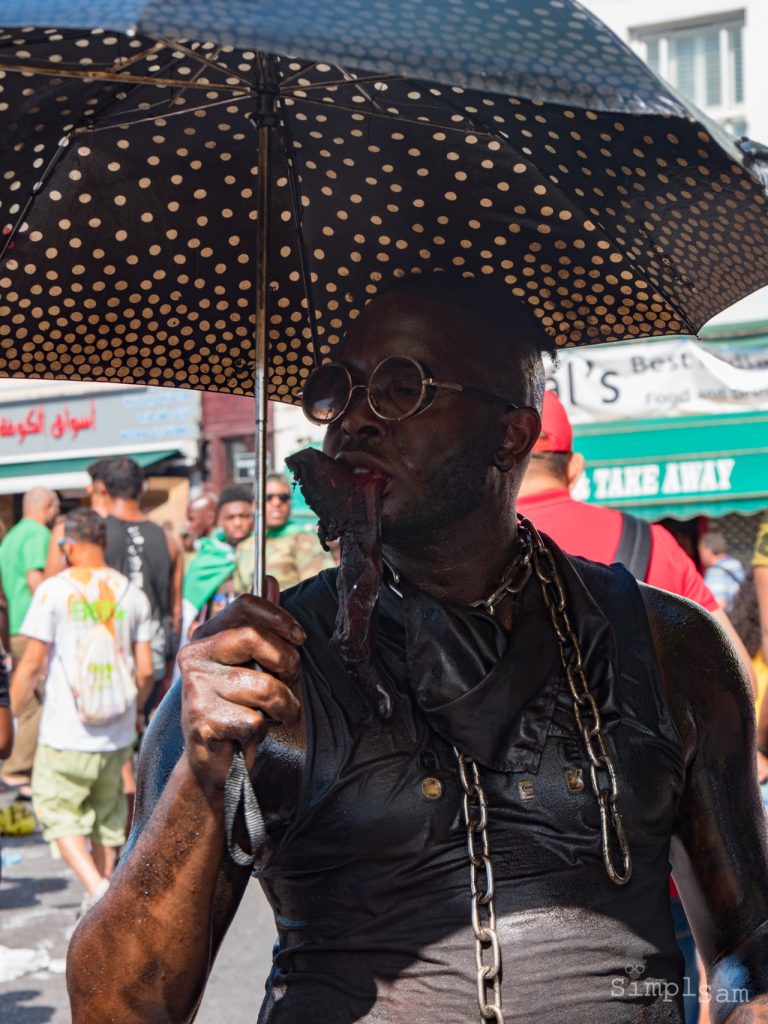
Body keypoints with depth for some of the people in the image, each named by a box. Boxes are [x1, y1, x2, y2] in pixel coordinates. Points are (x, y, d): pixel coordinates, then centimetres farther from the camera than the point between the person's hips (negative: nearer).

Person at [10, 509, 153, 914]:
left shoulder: (53, 590, -8)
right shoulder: (131, 593, 3)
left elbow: (31, 663, -9)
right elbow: (145, 670, 4)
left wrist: (12, 710, 5)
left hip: (65, 732, -4)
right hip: (118, 732, 4)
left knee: (59, 810, 7)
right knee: (107, 813, 17)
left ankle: (96, 887, -11)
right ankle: (103, 891, 25)